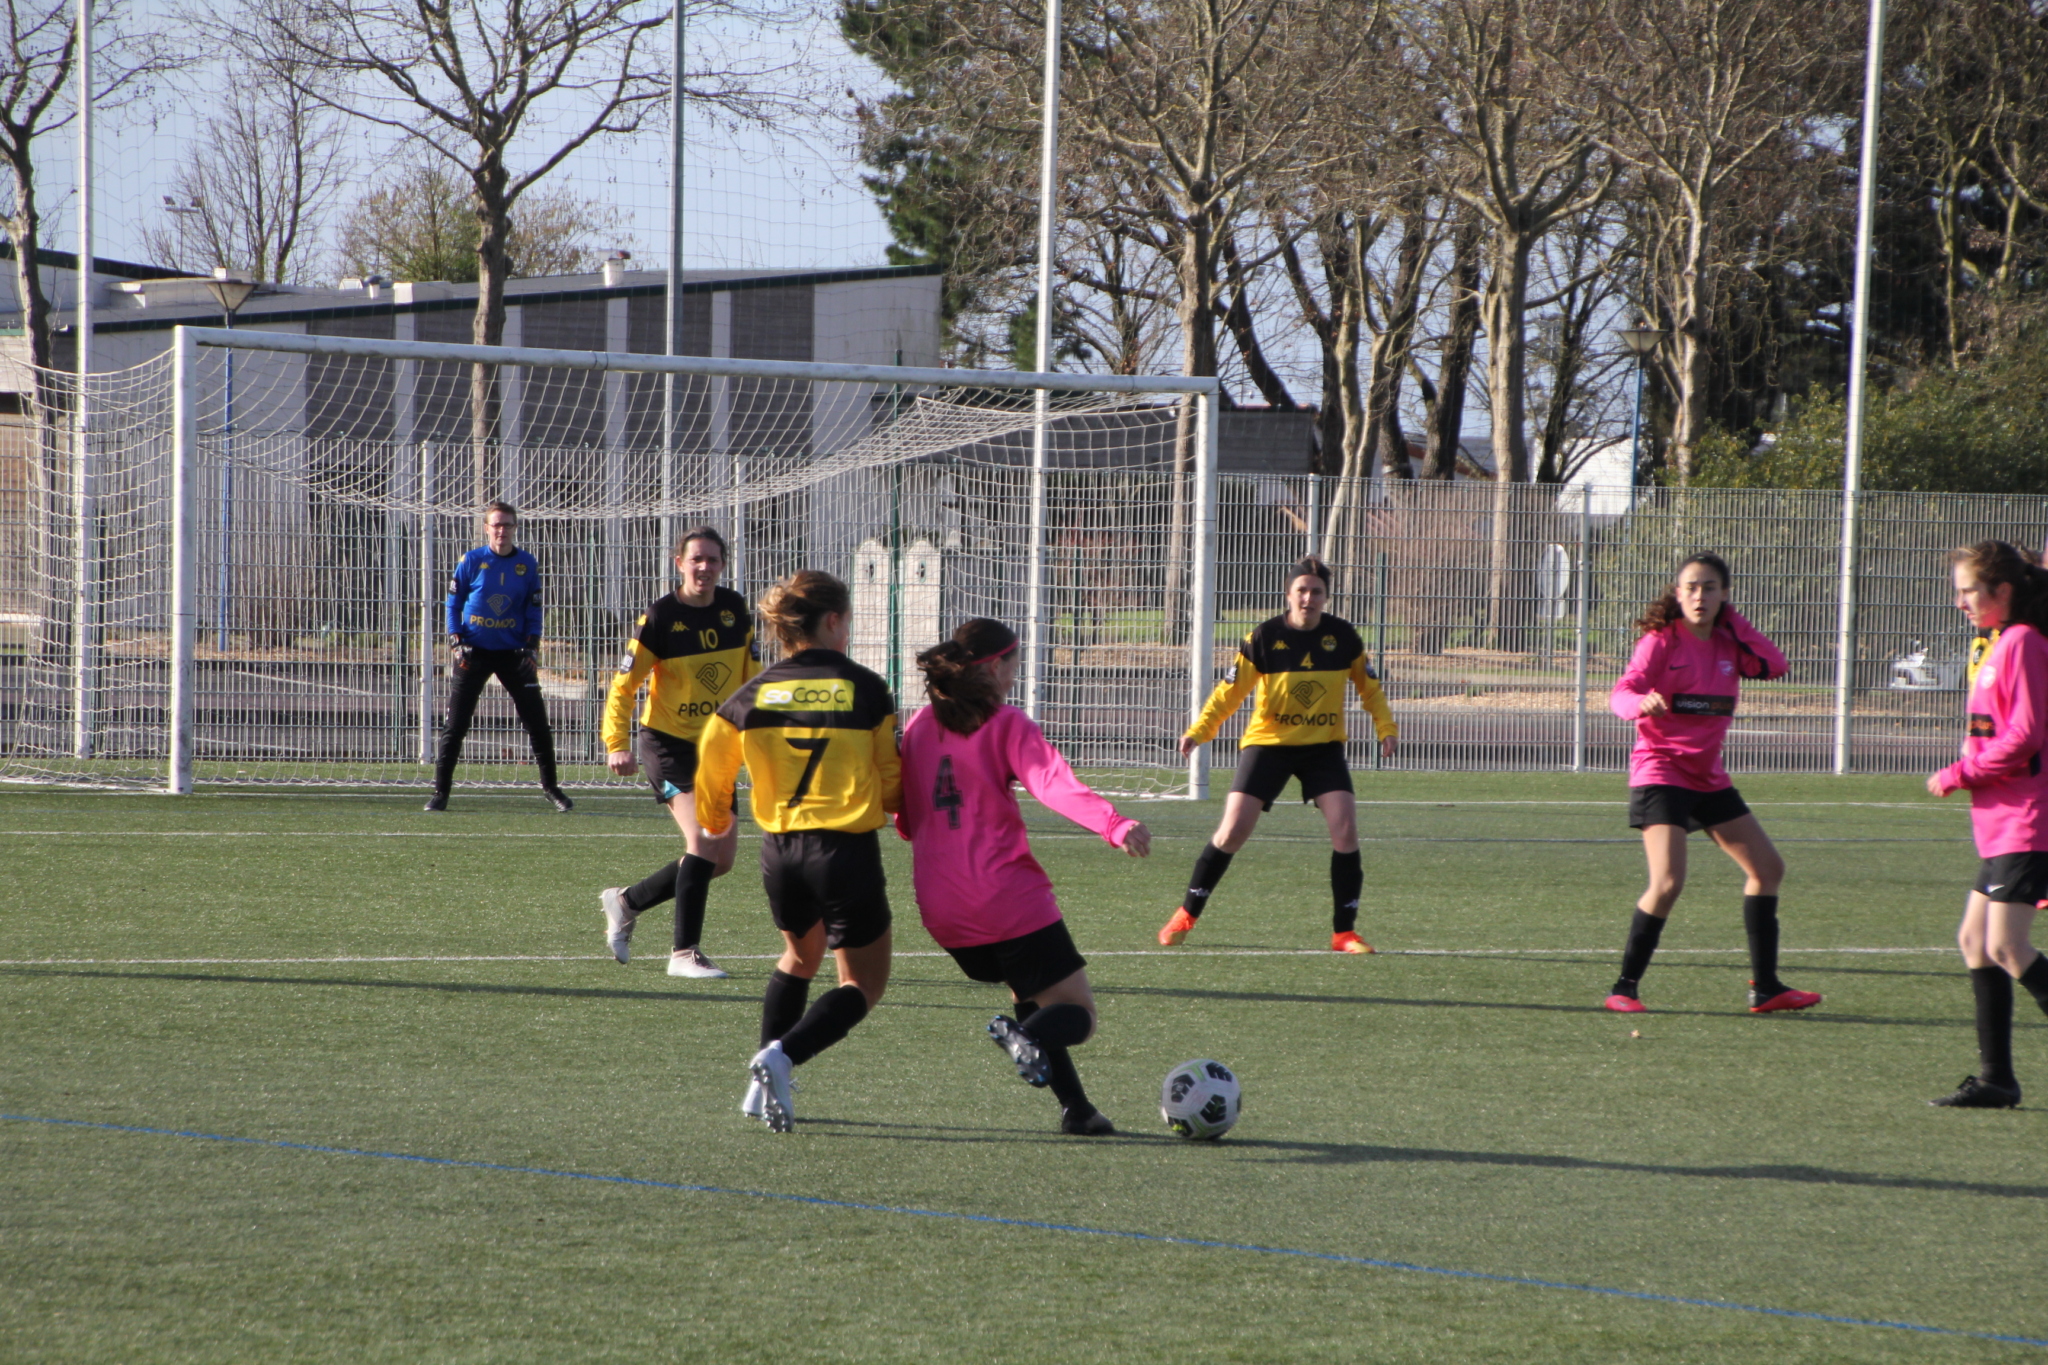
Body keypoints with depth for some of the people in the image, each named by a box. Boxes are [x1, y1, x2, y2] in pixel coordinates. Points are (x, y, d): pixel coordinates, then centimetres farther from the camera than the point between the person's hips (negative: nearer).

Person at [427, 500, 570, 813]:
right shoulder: (472, 561, -2)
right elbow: (453, 603, 3)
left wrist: (532, 646, -4)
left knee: (537, 722, 0)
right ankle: (440, 792, 4)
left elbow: (533, 611, 8)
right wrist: (456, 642, -6)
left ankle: (550, 787, 15)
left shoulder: (527, 565, 3)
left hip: (513, 653, 2)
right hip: (474, 652, -1)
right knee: (456, 725, -3)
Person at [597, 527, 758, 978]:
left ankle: (625, 902, 27)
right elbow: (623, 685, -12)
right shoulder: (659, 617, -13)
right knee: (702, 837, -23)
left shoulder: (736, 610, 3)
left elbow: (751, 676, 15)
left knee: (721, 860, 6)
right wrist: (617, 745, -23)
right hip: (667, 742, -6)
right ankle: (684, 952, -15)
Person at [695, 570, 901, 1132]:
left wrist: (715, 819, 29)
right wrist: (905, 806, 24)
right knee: (863, 980, 9)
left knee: (800, 958, 29)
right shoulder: (866, 690, -6)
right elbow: (892, 785, 0)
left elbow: (712, 763, 8)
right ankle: (781, 1057, -16)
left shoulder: (753, 695, 1)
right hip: (848, 850, -4)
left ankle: (762, 1089, 20)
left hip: (779, 850, 4)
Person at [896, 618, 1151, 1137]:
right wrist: (1116, 825, -37)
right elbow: (1055, 784, -23)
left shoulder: (918, 728, 11)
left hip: (941, 909, 6)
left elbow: (906, 822, 18)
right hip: (1008, 896, -6)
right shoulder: (1006, 726, -5)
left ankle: (1076, 1108, 12)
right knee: (1077, 1014, 0)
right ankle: (1027, 1035, -33)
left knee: (1032, 996, 25)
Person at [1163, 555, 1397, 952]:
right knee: (1233, 830, -10)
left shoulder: (1343, 637, -4)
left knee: (1345, 828, -13)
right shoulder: (1264, 638, -11)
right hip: (1268, 742, -2)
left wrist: (1385, 726, -1)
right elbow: (1230, 690, -9)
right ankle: (1186, 915, 8)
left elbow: (1368, 685, 11)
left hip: (1323, 745, 2)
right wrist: (1199, 730, -21)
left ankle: (1344, 933, -2)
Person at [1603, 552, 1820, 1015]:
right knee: (1667, 884, -21)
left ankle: (1764, 986, 19)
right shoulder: (1661, 640, -10)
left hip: (1709, 776, 8)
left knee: (1767, 868, 11)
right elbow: (1621, 693, -21)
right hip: (1661, 771, -8)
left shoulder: (1727, 643, 8)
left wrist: (1735, 623, -4)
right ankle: (1624, 988, -9)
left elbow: (1775, 665, -3)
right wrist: (1642, 702, -44)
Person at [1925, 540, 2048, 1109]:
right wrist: (1965, 774, 11)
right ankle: (1996, 1078, 12)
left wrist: (1957, 774, -12)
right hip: (2002, 822, 10)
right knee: (1974, 940, 10)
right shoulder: (1992, 646, 18)